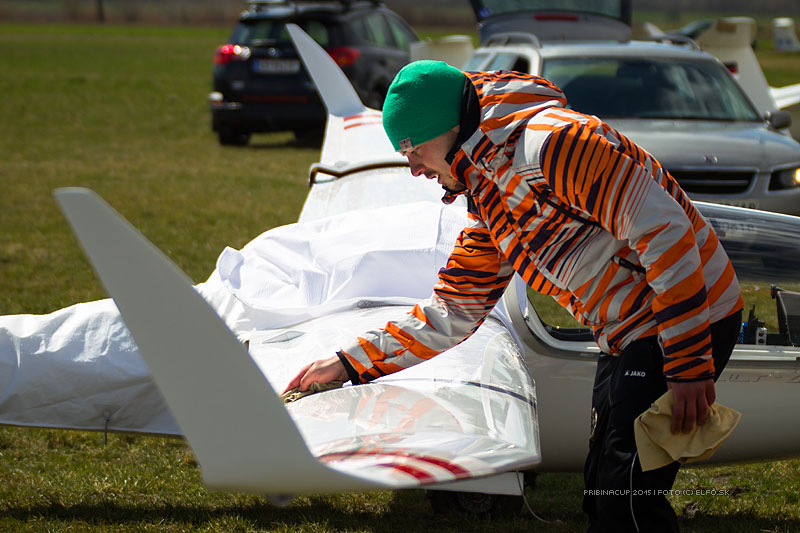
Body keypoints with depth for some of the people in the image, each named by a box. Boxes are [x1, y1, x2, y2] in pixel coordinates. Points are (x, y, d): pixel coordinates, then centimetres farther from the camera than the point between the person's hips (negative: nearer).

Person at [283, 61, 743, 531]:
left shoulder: (551, 141, -20)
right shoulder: (488, 204, 12)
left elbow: (663, 230, -25)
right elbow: (451, 315, 20)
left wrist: (689, 364, -25)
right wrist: (349, 363, 14)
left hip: (689, 319, -10)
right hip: (628, 340, 10)